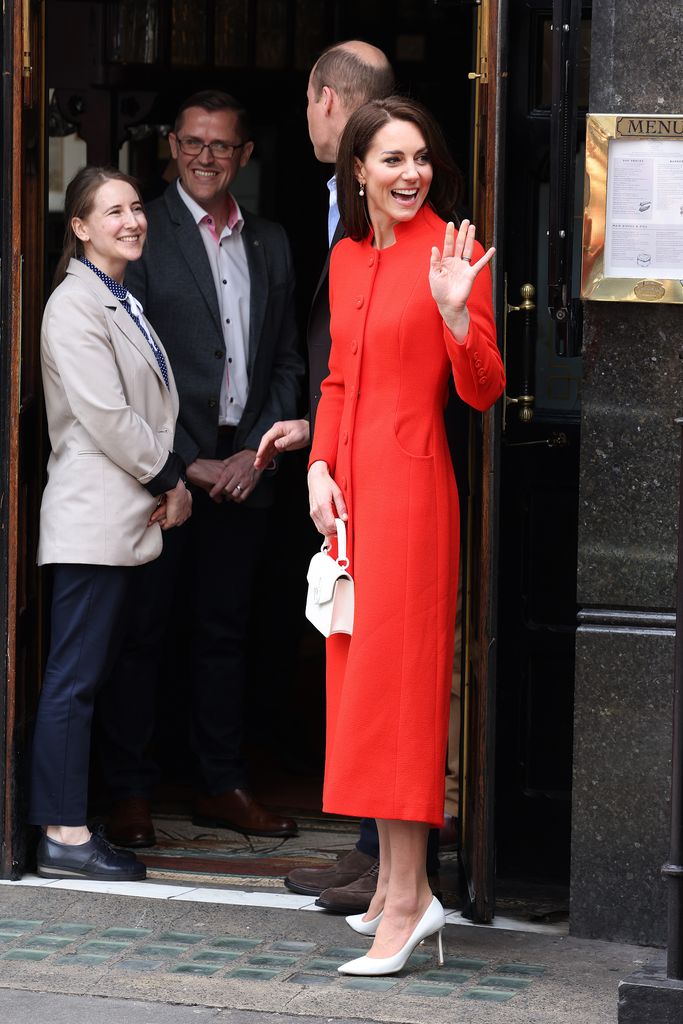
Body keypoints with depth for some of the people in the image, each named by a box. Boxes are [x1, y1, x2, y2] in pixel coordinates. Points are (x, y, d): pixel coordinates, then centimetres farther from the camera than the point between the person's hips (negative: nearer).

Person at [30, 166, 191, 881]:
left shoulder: (124, 303, 19)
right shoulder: (74, 305, -11)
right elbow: (105, 416, -17)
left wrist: (169, 481, 5)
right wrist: (168, 480, -8)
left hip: (126, 519, 10)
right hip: (92, 518, -10)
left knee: (90, 674, 9)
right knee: (74, 678, -8)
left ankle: (67, 820, 11)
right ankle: (63, 836, -8)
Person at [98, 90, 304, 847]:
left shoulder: (269, 244, 13)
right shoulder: (141, 234, -4)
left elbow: (287, 360, 14)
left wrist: (257, 450, -1)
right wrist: (188, 462, -11)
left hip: (243, 469, 5)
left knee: (225, 629, 11)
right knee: (140, 632, 0)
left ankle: (222, 787, 18)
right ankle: (129, 793, 7)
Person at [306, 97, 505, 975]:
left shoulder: (453, 253, -8)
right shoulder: (347, 257, 12)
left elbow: (483, 392, -10)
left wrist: (456, 311, -26)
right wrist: (321, 466, 7)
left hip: (411, 482, -7)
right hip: (350, 485, 7)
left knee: (396, 680, -9)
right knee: (359, 679, 10)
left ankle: (407, 898, -6)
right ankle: (395, 883, 17)